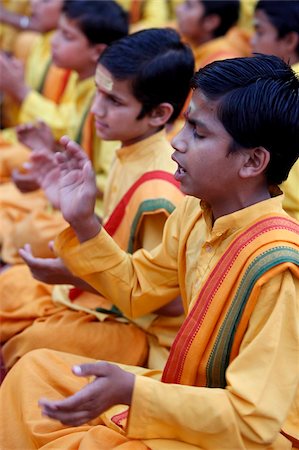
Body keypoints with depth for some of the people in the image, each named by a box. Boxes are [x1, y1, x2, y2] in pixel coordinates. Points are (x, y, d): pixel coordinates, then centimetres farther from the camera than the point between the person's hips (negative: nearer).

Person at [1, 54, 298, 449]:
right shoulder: (192, 215, -3)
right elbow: (136, 289, 15)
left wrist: (132, 392, -34)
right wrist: (83, 223, 1)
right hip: (189, 396, 8)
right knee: (35, 370, 7)